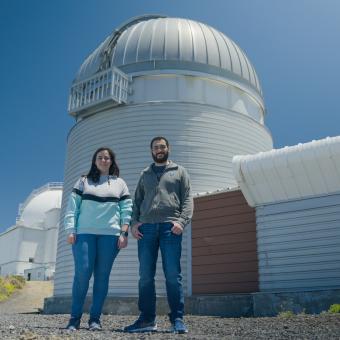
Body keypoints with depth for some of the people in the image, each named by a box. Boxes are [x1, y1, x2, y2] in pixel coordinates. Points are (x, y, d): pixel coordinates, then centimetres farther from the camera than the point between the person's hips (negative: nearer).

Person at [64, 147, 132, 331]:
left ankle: (95, 318, 6)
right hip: (84, 233, 0)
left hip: (110, 235, 1)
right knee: (82, 273, -8)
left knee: (102, 276, -1)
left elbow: (126, 210, 9)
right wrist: (71, 230, -2)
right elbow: (72, 207, 8)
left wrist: (124, 233, -1)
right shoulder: (83, 181, 14)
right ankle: (75, 317, 3)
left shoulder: (120, 184, 15)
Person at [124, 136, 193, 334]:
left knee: (173, 275, -5)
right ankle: (147, 319, 8)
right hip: (146, 228, 3)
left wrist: (182, 222, -11)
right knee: (145, 276, 1)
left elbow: (188, 199, 5)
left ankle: (177, 320, 1)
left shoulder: (180, 171, 15)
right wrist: (134, 223, 1)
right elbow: (137, 201, 17)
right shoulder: (145, 174, 23)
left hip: (170, 227, -3)